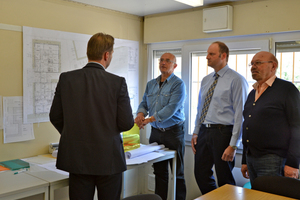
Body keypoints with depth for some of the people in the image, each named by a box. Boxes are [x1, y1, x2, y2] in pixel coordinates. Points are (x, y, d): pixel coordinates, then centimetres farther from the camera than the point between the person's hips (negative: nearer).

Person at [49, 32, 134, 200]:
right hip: (109, 159, -2)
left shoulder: (66, 79, -4)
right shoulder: (118, 82, -12)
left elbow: (55, 117, 3)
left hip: (77, 158, 3)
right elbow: (127, 123, -10)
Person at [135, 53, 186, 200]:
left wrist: (149, 119, -26)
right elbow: (144, 103, 11)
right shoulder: (151, 84, 12)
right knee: (159, 171, 13)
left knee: (177, 172, 4)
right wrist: (140, 114, -12)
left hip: (173, 132, -5)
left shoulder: (178, 84, -9)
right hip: (156, 132, 6)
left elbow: (171, 108, -20)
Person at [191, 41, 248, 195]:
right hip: (204, 131, 7)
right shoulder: (206, 80, 13)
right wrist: (196, 133, 11)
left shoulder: (236, 80, -9)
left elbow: (240, 115, -14)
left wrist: (233, 145, -17)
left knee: (225, 180, 6)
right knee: (201, 175, 13)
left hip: (222, 133, -7)